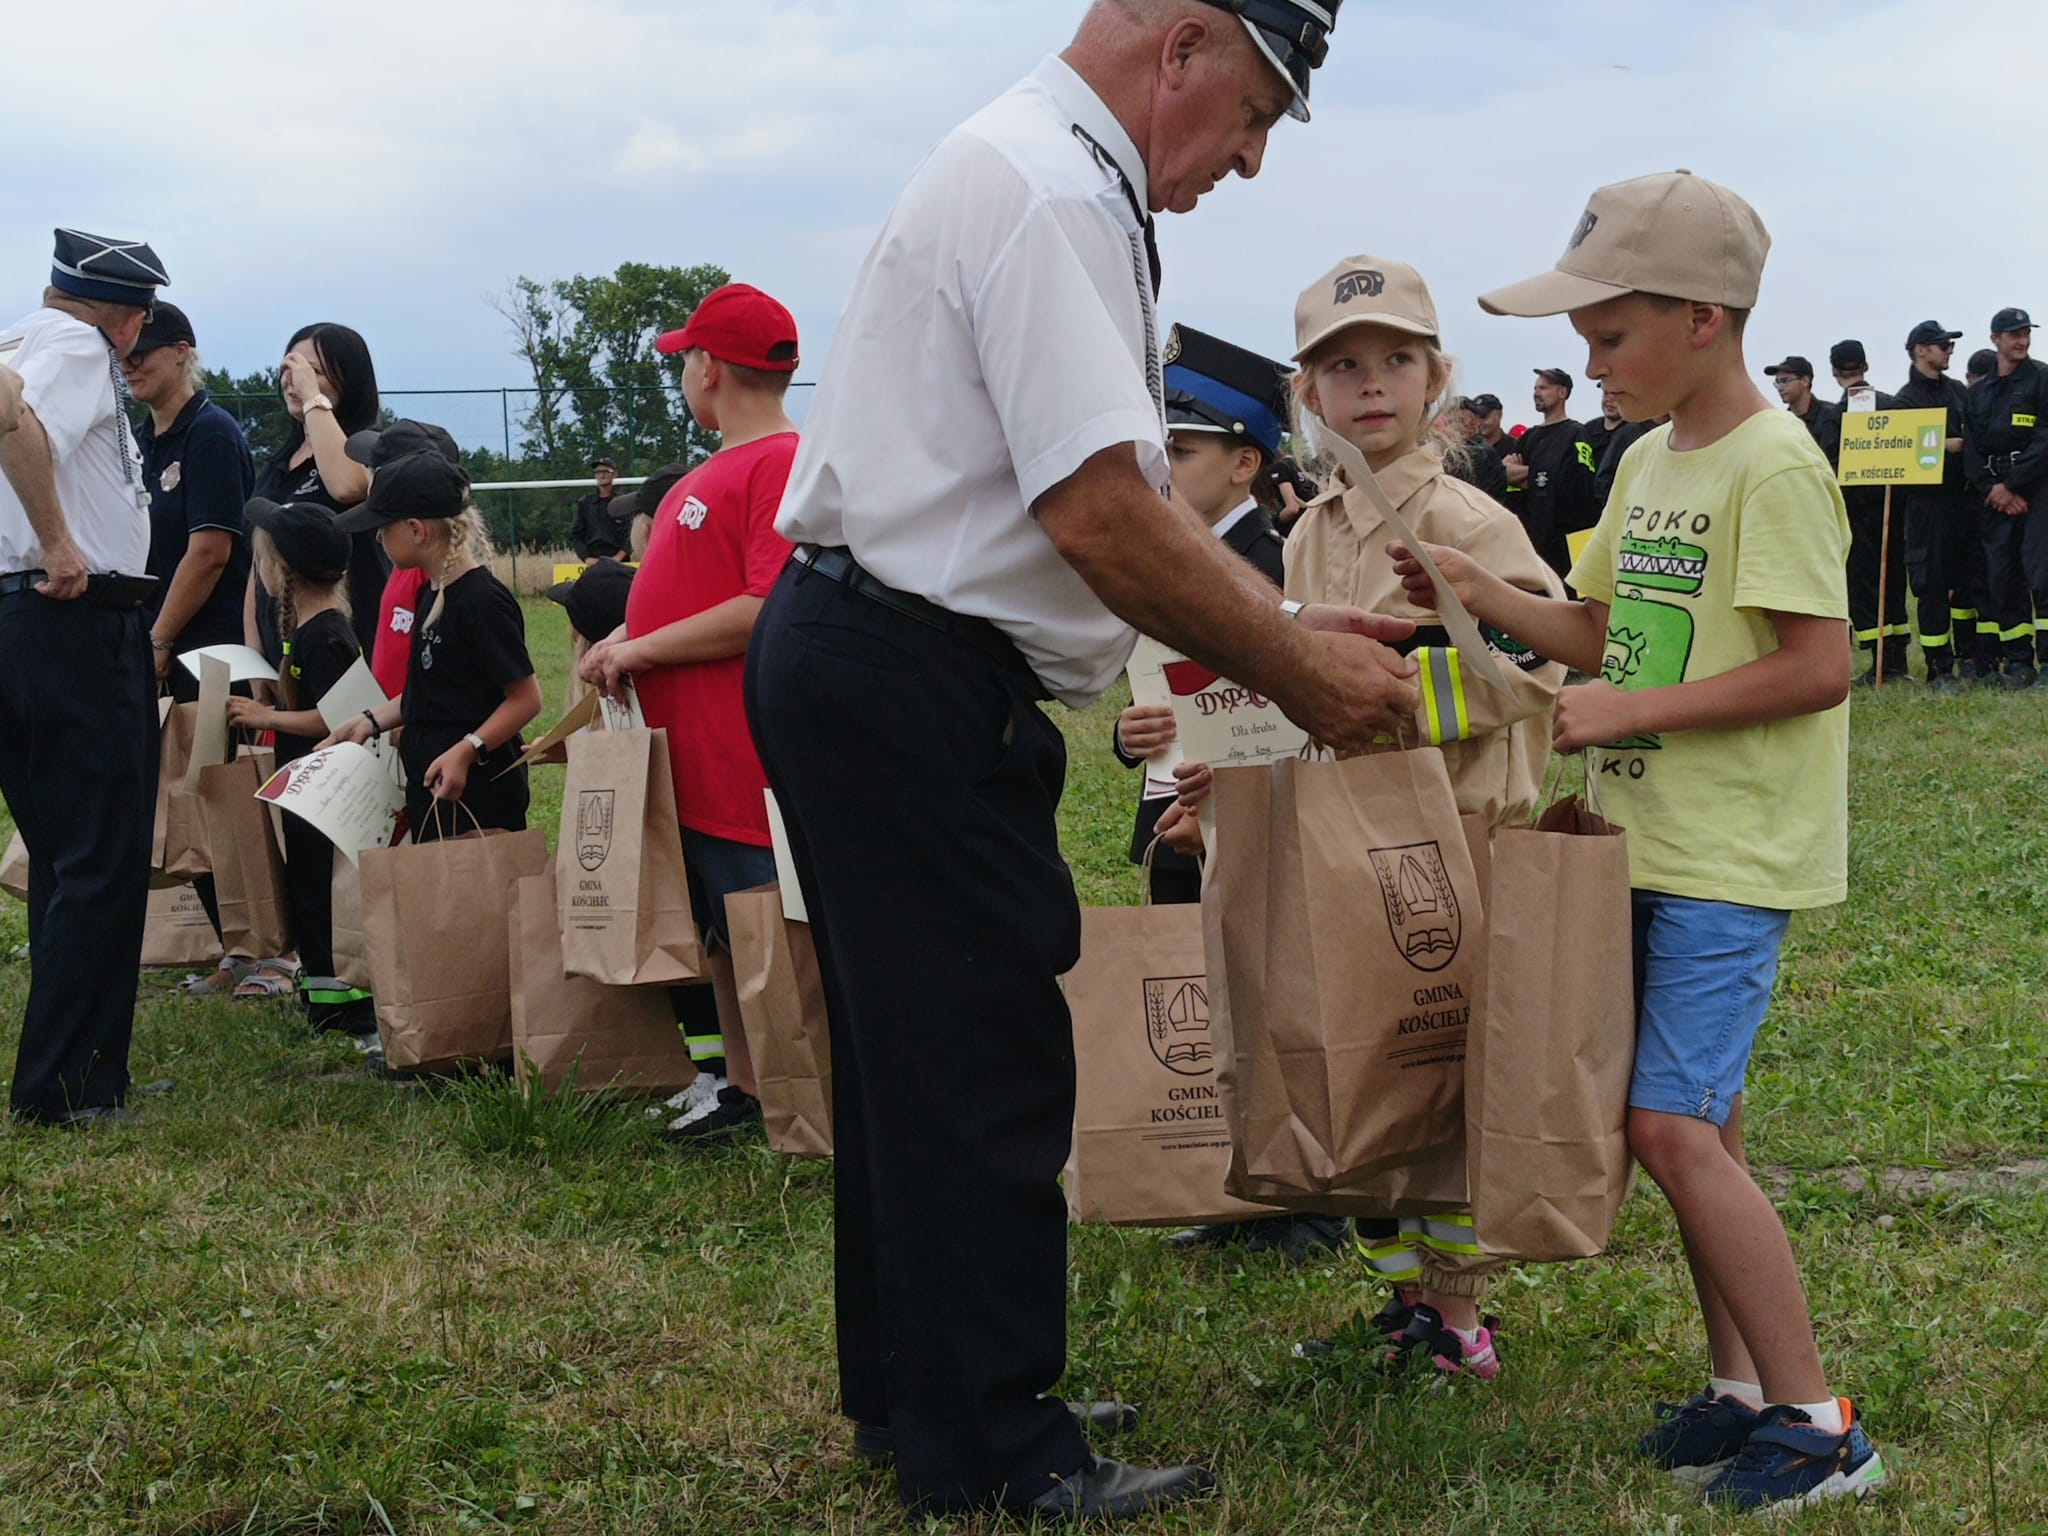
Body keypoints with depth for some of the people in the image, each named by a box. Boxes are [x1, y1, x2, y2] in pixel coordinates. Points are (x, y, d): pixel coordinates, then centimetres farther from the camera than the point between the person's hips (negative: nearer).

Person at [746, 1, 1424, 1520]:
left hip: (856, 659, 11)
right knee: (984, 1064, -2)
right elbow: (1100, 515, -24)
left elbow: (1128, 498, 18)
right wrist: (1295, 674, -13)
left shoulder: (1050, 180, 17)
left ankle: (908, 1397, 31)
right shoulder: (1054, 192, -17)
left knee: (913, 1048, 18)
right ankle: (994, 1451, 9)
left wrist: (1290, 629, 9)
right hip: (917, 690, -11)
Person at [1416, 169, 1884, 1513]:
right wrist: (1478, 593, 5)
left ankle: (1818, 1424, -4)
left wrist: (1631, 712, -19)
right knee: (1693, 1124, 11)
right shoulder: (1648, 463, 12)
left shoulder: (1773, 466, -15)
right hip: (1654, 841, 9)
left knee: (1674, 1126, -13)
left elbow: (1819, 667, -20)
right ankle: (1744, 1388, 22)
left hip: (1734, 854, -9)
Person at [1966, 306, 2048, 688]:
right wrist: (1995, 490, -4)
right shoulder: (1977, 392, 16)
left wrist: (2011, 485, -12)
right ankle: (2016, 660, 6)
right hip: (1995, 494, 5)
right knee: (2001, 576, 1)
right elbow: (1973, 449, 12)